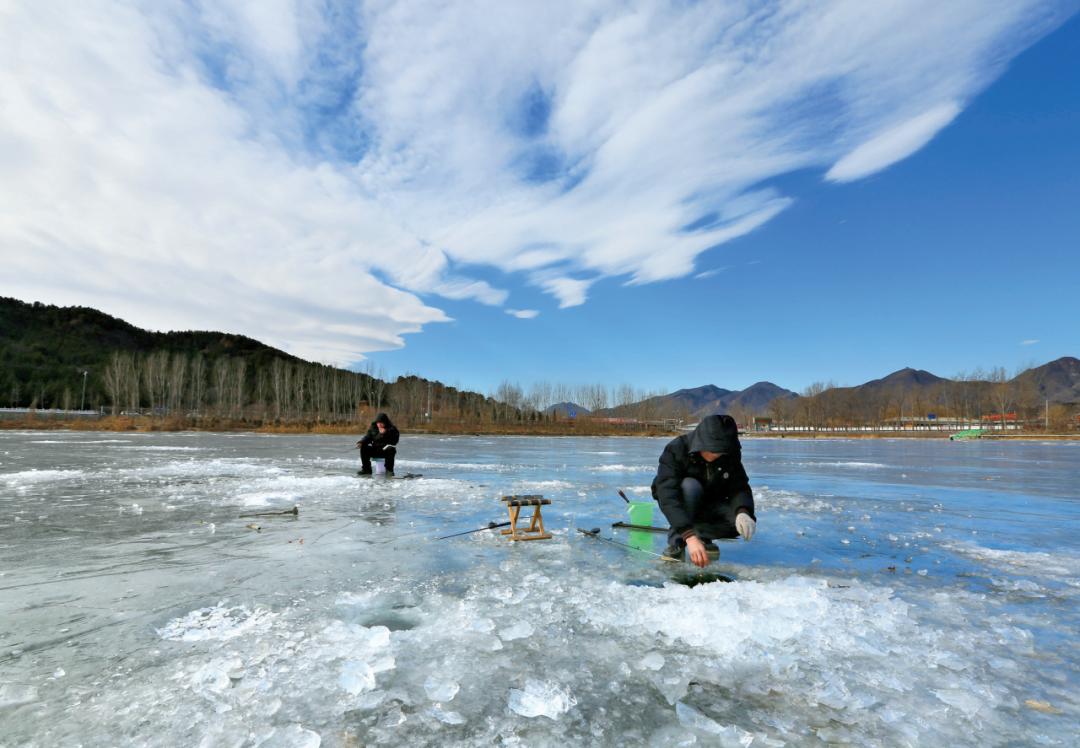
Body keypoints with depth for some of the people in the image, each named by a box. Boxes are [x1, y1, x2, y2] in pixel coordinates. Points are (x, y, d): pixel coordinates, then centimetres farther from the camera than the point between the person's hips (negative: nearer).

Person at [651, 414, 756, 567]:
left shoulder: (730, 455, -16)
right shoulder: (676, 450, -31)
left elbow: (740, 487, -17)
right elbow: (668, 495, -40)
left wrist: (743, 512, -41)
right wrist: (689, 536, -51)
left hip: (709, 504, 4)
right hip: (682, 505, -3)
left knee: (742, 522, -24)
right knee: (690, 485, -36)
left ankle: (701, 535, -2)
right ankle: (676, 540, -20)